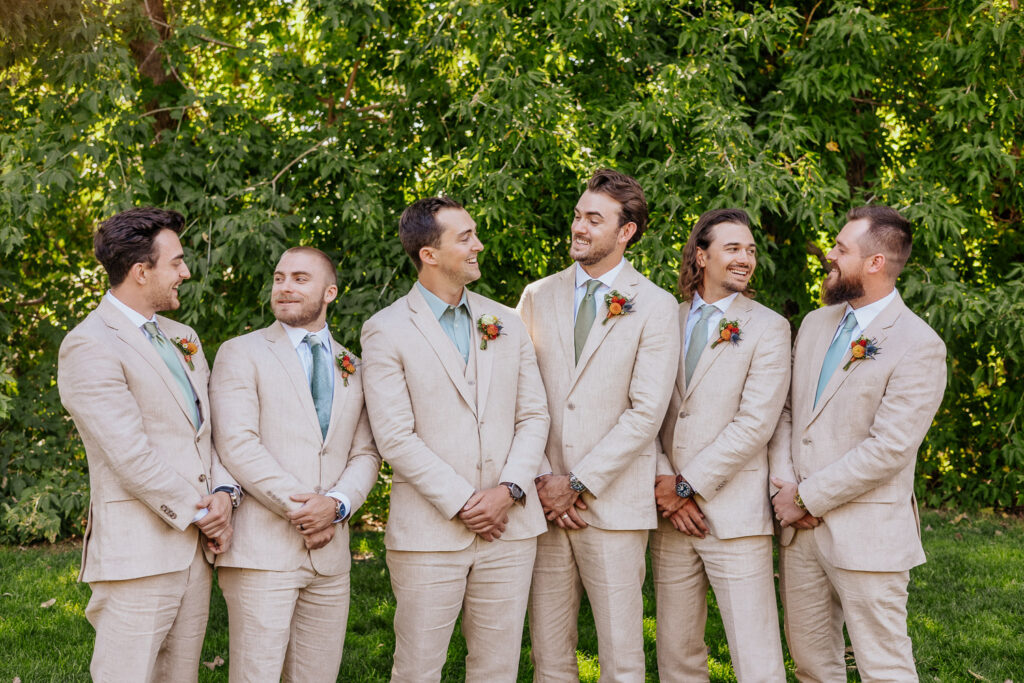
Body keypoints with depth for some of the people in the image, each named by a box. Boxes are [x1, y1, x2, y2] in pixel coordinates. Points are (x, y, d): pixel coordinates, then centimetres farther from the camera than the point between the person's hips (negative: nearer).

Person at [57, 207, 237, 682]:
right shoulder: (88, 347, -11)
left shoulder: (182, 337, 17)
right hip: (139, 554, -8)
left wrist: (224, 494, -2)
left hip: (196, 551, 8)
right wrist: (198, 515, -9)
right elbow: (132, 456, -17)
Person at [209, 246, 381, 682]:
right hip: (262, 551, -4)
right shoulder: (240, 354, 2)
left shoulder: (353, 369, 17)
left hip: (330, 553, 4)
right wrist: (298, 508, -14)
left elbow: (366, 454, 10)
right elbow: (236, 444, -9)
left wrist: (337, 503, -10)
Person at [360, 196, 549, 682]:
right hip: (429, 530, -4)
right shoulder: (386, 331, -3)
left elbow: (533, 417, 7)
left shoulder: (506, 323, 11)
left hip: (510, 526, 4)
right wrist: (461, 504, -13)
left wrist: (509, 488, -8)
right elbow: (395, 437, -9)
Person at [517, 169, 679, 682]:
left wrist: (578, 484, -10)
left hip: (613, 501, -3)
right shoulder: (538, 298, 11)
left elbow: (646, 413, -7)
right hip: (544, 503, 3)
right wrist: (542, 478, -6)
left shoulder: (655, 307, 0)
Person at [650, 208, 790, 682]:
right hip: (670, 517, 4)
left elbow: (755, 424, -10)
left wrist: (688, 485, -11)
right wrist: (663, 480, -8)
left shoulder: (768, 328, -1)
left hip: (735, 516, -4)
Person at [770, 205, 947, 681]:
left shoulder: (919, 347, -12)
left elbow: (887, 449, -18)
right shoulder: (815, 324, 12)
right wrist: (785, 487, -4)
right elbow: (786, 411, 12)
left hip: (865, 535, -7)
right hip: (799, 526, 7)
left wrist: (807, 497, -13)